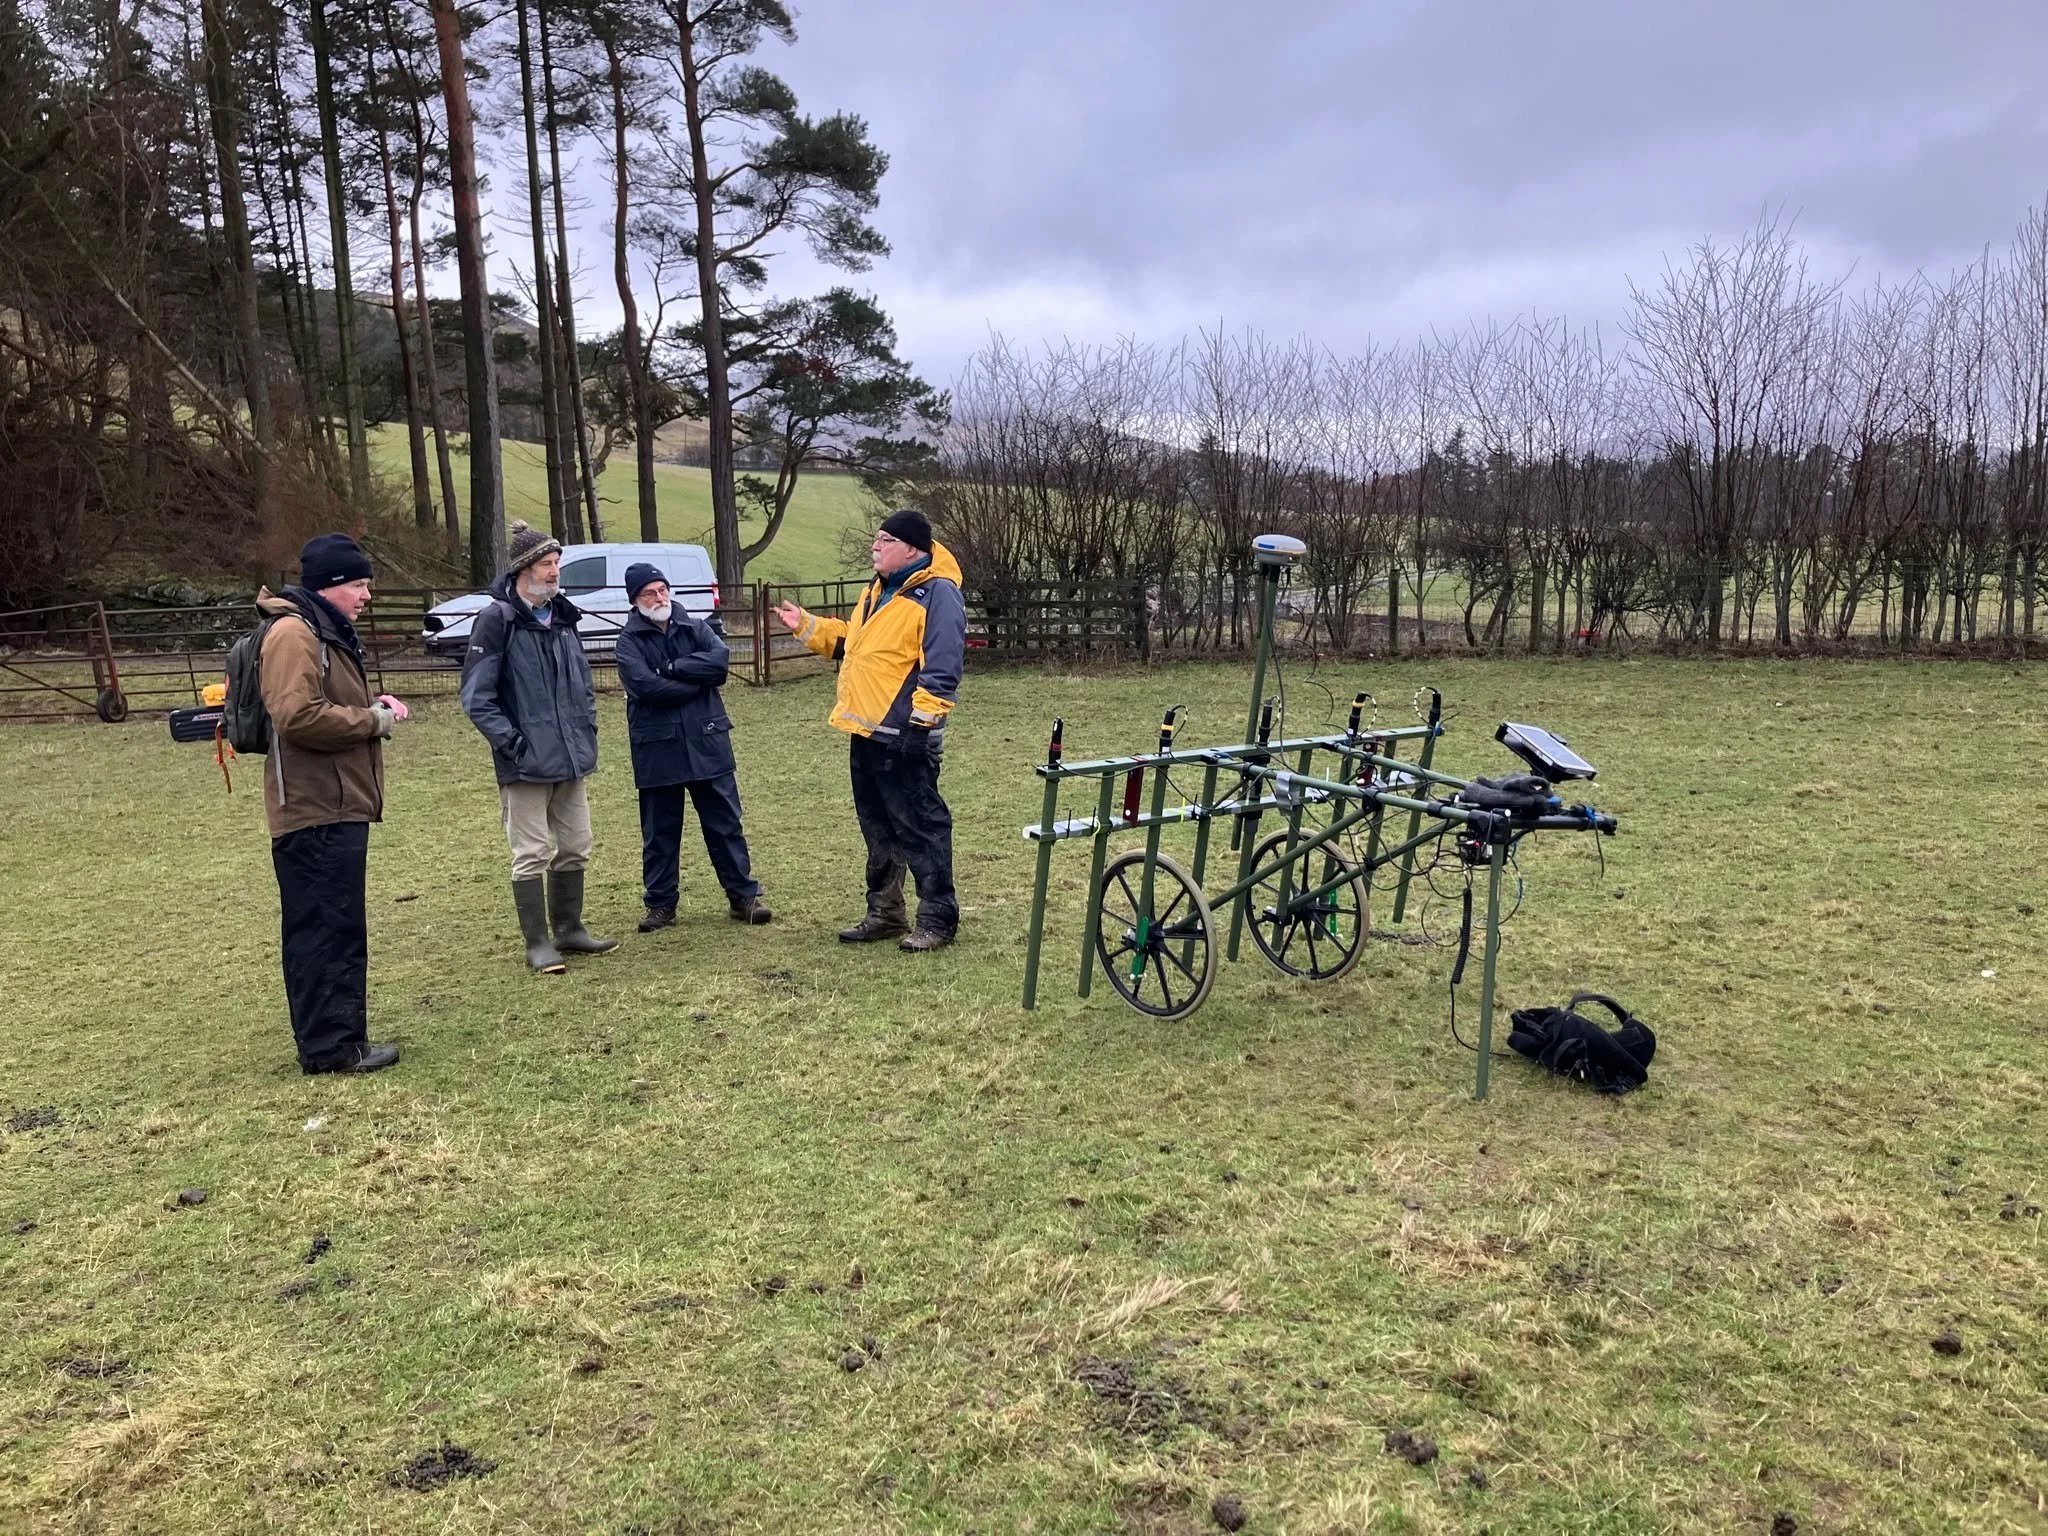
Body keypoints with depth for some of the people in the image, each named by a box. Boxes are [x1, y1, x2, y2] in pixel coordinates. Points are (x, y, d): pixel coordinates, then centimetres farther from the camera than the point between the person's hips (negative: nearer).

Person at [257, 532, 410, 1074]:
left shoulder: (329, 632, 21)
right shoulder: (293, 632, -14)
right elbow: (296, 715, -25)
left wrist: (374, 706, 11)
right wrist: (373, 720, -15)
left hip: (339, 807, 11)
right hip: (315, 811, -11)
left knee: (340, 928, 15)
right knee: (324, 928, -7)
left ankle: (341, 1037, 24)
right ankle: (330, 1045, -1)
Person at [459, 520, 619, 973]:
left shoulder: (562, 618, 11)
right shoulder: (497, 621, -11)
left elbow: (584, 682, 22)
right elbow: (476, 697, -12)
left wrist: (586, 731, 12)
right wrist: (511, 741, -15)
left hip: (571, 761, 7)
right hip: (525, 764, -7)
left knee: (575, 847, 14)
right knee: (532, 855, -1)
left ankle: (568, 927, 29)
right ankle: (537, 942, 10)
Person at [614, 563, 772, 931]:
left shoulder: (695, 629, 8)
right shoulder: (630, 640, -1)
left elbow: (720, 659, -11)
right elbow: (645, 686, -16)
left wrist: (672, 668, -12)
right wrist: (697, 681, -9)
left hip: (707, 743, 2)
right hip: (657, 749, -2)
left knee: (726, 824, 6)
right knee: (659, 832, 8)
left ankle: (743, 897, 13)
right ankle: (661, 904, 20)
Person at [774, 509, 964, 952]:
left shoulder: (937, 593, -13)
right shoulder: (879, 590, 17)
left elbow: (942, 665, -20)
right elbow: (848, 641, 29)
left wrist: (921, 717, -26)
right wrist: (805, 626, 21)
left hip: (904, 737, -10)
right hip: (868, 732, 10)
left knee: (920, 825, -3)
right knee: (878, 827, 16)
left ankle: (937, 919, 7)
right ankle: (885, 913, 28)